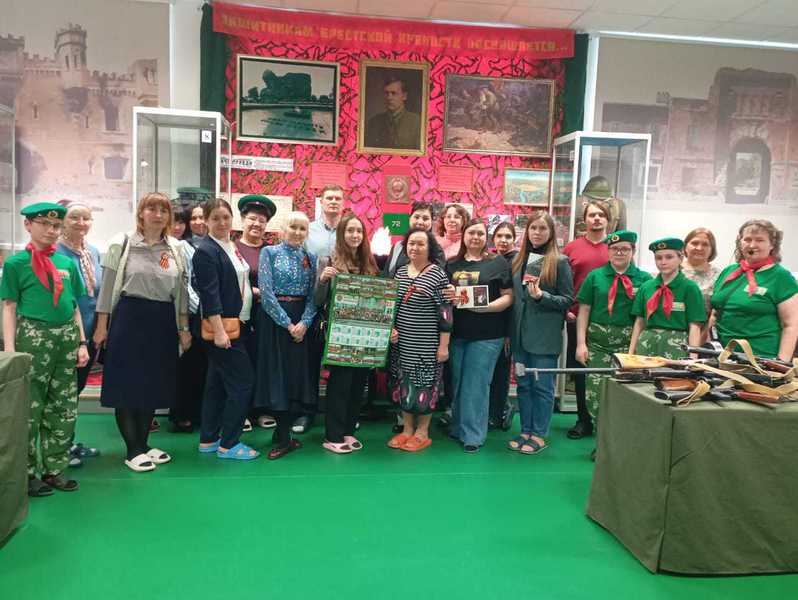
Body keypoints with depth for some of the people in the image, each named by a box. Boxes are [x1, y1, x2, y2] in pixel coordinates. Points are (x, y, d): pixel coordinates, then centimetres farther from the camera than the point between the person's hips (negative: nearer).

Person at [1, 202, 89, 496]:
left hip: (66, 338, 4)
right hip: (33, 338, -4)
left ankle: (54, 468, 21)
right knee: (29, 409, 2)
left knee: (64, 408, 8)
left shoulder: (68, 262, 10)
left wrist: (82, 343, 10)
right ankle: (27, 473, 15)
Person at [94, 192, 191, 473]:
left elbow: (182, 291, 10)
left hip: (163, 322, 4)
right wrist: (102, 326, -5)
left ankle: (144, 444, 24)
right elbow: (108, 287, -2)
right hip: (129, 318, -4)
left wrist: (184, 328, 8)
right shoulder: (122, 243, -2)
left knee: (154, 384, 10)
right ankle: (133, 450, 13)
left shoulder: (175, 249, 7)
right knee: (127, 383, 1)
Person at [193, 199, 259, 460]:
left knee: (217, 384, 14)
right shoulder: (206, 251, -13)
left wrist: (252, 290, 9)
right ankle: (229, 444, 5)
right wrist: (219, 331, -23)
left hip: (237, 324, 9)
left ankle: (208, 439, 24)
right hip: (221, 326, -9)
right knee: (243, 382, -6)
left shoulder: (232, 246, 12)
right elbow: (209, 294, -19)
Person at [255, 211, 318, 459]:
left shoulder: (310, 258, 10)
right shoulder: (270, 252, -1)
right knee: (278, 373, -2)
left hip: (302, 323, 4)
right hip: (276, 320, -4)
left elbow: (313, 296, 4)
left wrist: (304, 323, -12)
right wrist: (288, 324, -14)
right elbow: (266, 292, -10)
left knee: (299, 373, 4)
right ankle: (283, 438, 8)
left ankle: (282, 433, 17)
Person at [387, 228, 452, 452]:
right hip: (401, 342, 5)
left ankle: (423, 432, 20)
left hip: (426, 344, -5)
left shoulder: (438, 274, -9)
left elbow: (445, 313, -10)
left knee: (424, 384, 3)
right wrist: (391, 328, 0)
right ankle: (407, 429, 26)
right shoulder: (399, 272, 7)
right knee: (403, 383, 11)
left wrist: (443, 345, -12)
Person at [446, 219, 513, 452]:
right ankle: (458, 427, 28)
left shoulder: (498, 263, 0)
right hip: (457, 332, 4)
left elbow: (508, 296, -2)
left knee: (476, 384, 0)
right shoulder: (452, 264, 11)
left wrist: (487, 307, -18)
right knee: (457, 382, 12)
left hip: (486, 334, -4)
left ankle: (473, 434, 10)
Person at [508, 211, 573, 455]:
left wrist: (541, 296, -20)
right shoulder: (519, 260, 10)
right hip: (521, 333, 5)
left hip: (545, 336, -5)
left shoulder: (560, 262, -4)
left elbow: (568, 300, -4)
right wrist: (509, 332, 10)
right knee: (523, 384, 11)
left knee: (542, 386, 3)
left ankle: (539, 435, 15)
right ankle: (526, 431, 23)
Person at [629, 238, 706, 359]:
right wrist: (631, 353, 6)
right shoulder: (646, 287, 8)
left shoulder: (690, 288, -2)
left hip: (677, 346, -3)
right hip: (647, 344, 3)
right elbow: (639, 323, 11)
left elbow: (694, 327, -5)